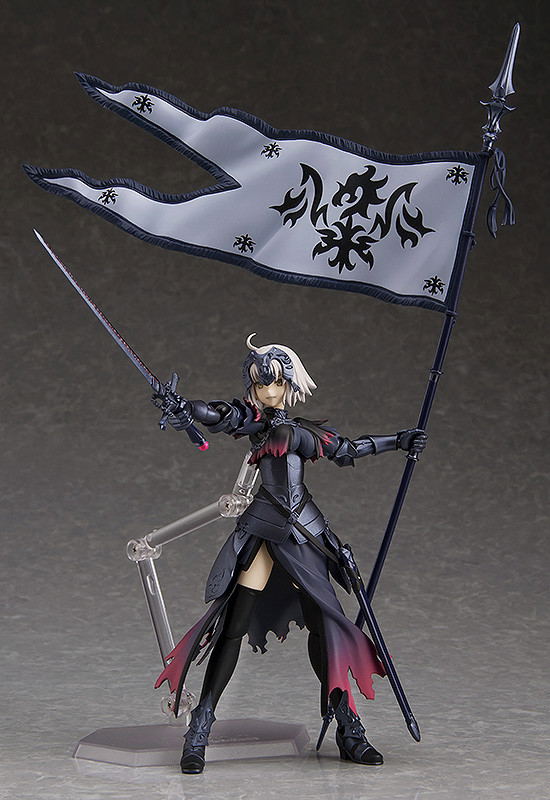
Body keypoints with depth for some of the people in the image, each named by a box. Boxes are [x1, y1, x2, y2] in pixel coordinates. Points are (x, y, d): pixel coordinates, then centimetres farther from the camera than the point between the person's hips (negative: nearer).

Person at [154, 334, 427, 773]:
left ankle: (348, 729, 10)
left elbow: (346, 450, 32)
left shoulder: (303, 429, 18)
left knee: (324, 619, 0)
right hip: (262, 530, -4)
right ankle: (200, 728, -2)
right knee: (234, 624, -8)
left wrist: (396, 441, 37)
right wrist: (187, 408, -39)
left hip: (304, 533, 4)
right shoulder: (249, 417, 4)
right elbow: (219, 417, -18)